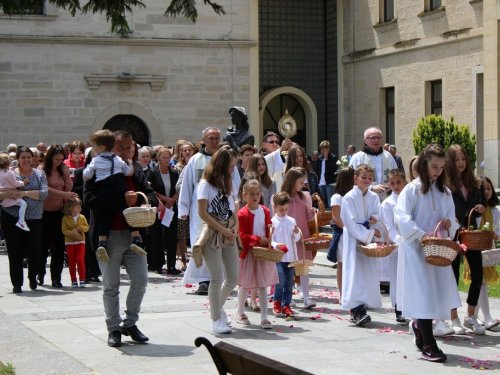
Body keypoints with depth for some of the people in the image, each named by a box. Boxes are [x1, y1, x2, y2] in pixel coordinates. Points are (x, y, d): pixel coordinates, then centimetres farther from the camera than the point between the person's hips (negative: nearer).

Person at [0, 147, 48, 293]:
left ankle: (32, 276, 24)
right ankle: (17, 283, 12)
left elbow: (44, 193, -5)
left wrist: (25, 193, -16)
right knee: (15, 252, 0)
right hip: (12, 219, -1)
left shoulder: (40, 174, 8)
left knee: (35, 250, -4)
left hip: (34, 219, 1)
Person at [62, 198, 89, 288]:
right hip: (69, 242, -1)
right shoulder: (65, 218, -1)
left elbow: (87, 227, 6)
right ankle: (73, 281, 9)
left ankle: (82, 280, -7)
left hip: (80, 242, 1)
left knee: (80, 260, -12)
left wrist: (81, 228, -14)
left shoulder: (82, 217, 6)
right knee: (72, 262, 2)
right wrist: (72, 233, -23)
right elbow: (64, 230, -7)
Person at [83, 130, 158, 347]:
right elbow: (90, 199, -18)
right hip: (109, 236, -5)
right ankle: (113, 328, 15)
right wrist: (123, 200, -21)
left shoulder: (136, 174, 15)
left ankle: (130, 323, 17)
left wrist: (147, 204, -14)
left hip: (134, 234, 5)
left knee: (140, 279, 2)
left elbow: (151, 196, 11)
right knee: (111, 285, 5)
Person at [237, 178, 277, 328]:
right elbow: (242, 236, -15)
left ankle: (264, 317, 3)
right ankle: (240, 312, 28)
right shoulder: (242, 214, -11)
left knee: (263, 285, 2)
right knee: (245, 285, 8)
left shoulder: (265, 211, 5)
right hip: (248, 252, -4)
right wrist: (258, 239, -24)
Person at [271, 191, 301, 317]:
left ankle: (286, 305, 17)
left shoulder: (292, 221, 10)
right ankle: (277, 303, 7)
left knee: (289, 282, 7)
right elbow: (270, 240, -8)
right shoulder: (272, 222, -4)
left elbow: (296, 239, 15)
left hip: (290, 256, 5)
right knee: (280, 280, -14)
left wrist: (296, 233, -6)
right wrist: (276, 245, -28)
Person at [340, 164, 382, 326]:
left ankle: (359, 308, 8)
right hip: (354, 240, -5)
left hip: (369, 240, 5)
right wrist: (369, 233, -14)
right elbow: (351, 223, -12)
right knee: (355, 272, -11)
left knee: (369, 272, 2)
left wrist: (373, 219, -14)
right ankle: (356, 308, -13)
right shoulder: (349, 198, -8)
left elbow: (378, 214, 10)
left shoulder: (373, 197, 8)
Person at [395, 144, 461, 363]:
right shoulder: (412, 189, -7)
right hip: (416, 248, -6)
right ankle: (428, 345, -3)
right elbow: (402, 217, -15)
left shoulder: (445, 192, 11)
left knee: (438, 292, 6)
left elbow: (452, 217, 13)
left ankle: (419, 324, 34)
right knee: (424, 294, -7)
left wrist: (449, 222, -11)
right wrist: (422, 234, -24)